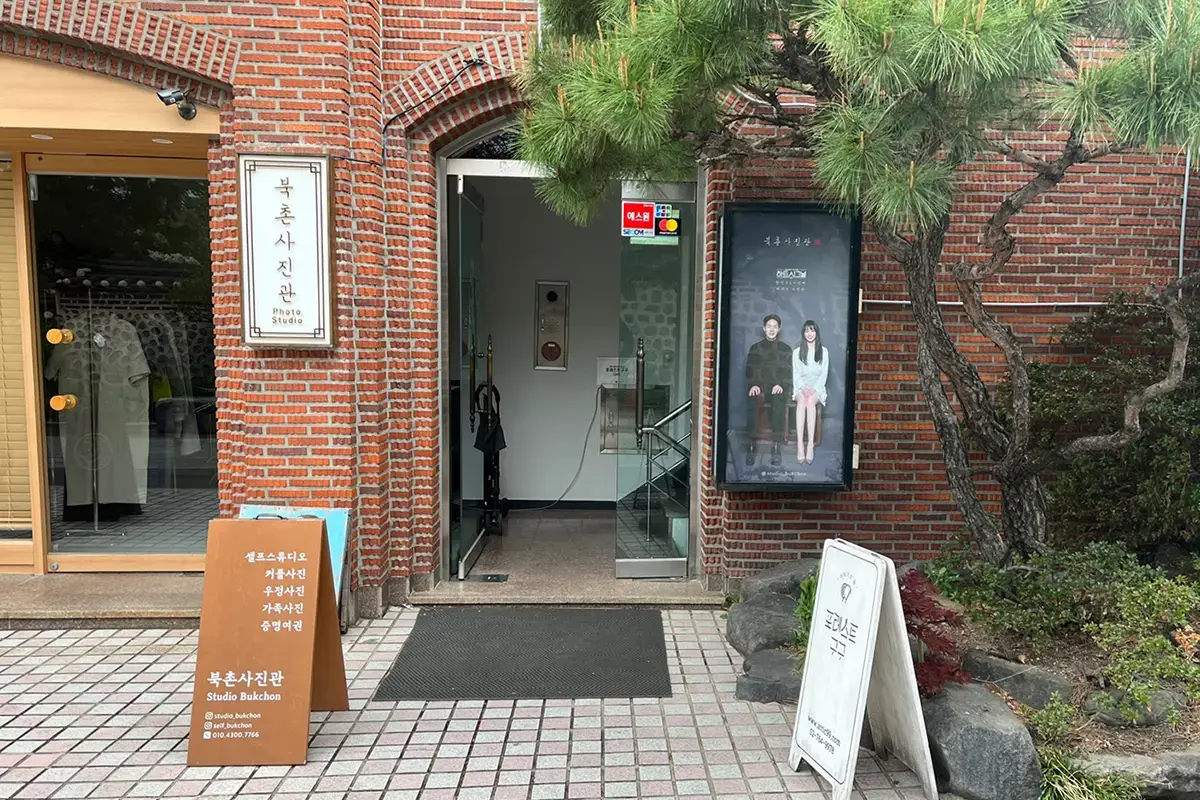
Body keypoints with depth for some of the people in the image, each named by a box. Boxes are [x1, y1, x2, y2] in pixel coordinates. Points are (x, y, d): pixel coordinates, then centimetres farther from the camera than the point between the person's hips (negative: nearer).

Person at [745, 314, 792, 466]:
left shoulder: (786, 349, 15)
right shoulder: (755, 348, 16)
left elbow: (789, 373, 7)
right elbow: (749, 371, 8)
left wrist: (781, 385, -13)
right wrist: (753, 385, -13)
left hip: (778, 388, 0)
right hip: (759, 386, 0)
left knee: (779, 403, -37)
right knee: (752, 402, -36)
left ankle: (776, 447, -37)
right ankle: (753, 446, -34)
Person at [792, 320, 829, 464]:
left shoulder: (824, 351, 10)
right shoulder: (797, 352, 10)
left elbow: (824, 374, 4)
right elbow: (795, 374, 5)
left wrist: (814, 389, -13)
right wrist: (803, 388, -14)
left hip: (817, 387, 0)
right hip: (801, 387, 0)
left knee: (810, 401, -35)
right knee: (802, 400, -35)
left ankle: (810, 444, -43)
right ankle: (800, 444, -45)